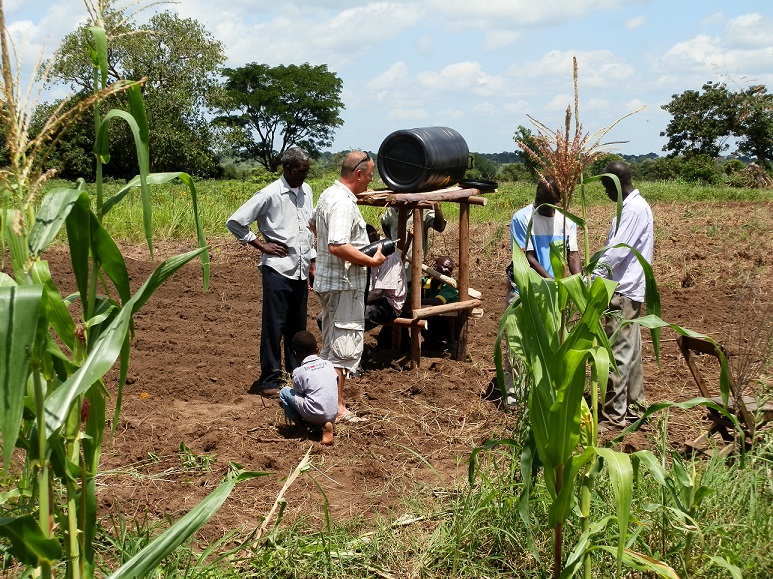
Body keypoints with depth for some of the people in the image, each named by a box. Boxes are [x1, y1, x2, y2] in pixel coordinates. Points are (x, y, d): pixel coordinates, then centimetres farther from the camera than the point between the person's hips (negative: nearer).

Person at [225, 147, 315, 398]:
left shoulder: (306, 191, 9)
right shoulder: (270, 195, -10)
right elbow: (235, 222, -8)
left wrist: (312, 259, 17)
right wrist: (262, 245, -7)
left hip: (301, 271, 6)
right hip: (278, 269, -6)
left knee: (297, 326, 12)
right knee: (274, 325, -1)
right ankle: (269, 380, 6)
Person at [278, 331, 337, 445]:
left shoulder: (299, 372, -4)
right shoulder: (328, 364, 10)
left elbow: (297, 396, 3)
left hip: (315, 415, -5)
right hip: (333, 415, 5)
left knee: (284, 392, 9)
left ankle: (303, 429, 6)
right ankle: (326, 425, 7)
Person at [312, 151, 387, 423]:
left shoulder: (328, 194, 11)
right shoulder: (343, 203, -21)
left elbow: (313, 224, 29)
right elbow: (337, 247, -31)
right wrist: (372, 261, -22)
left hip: (328, 282, 11)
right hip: (344, 284, -11)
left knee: (331, 345, 17)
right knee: (345, 347, -5)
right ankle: (337, 409, -2)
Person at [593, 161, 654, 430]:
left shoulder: (633, 209, -17)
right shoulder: (634, 206, 15)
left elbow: (616, 252, -23)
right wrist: (593, 274, 15)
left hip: (623, 291, -10)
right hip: (629, 289, 10)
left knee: (618, 353, -7)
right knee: (630, 349, 15)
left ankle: (615, 415, -3)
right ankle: (634, 405, 25)